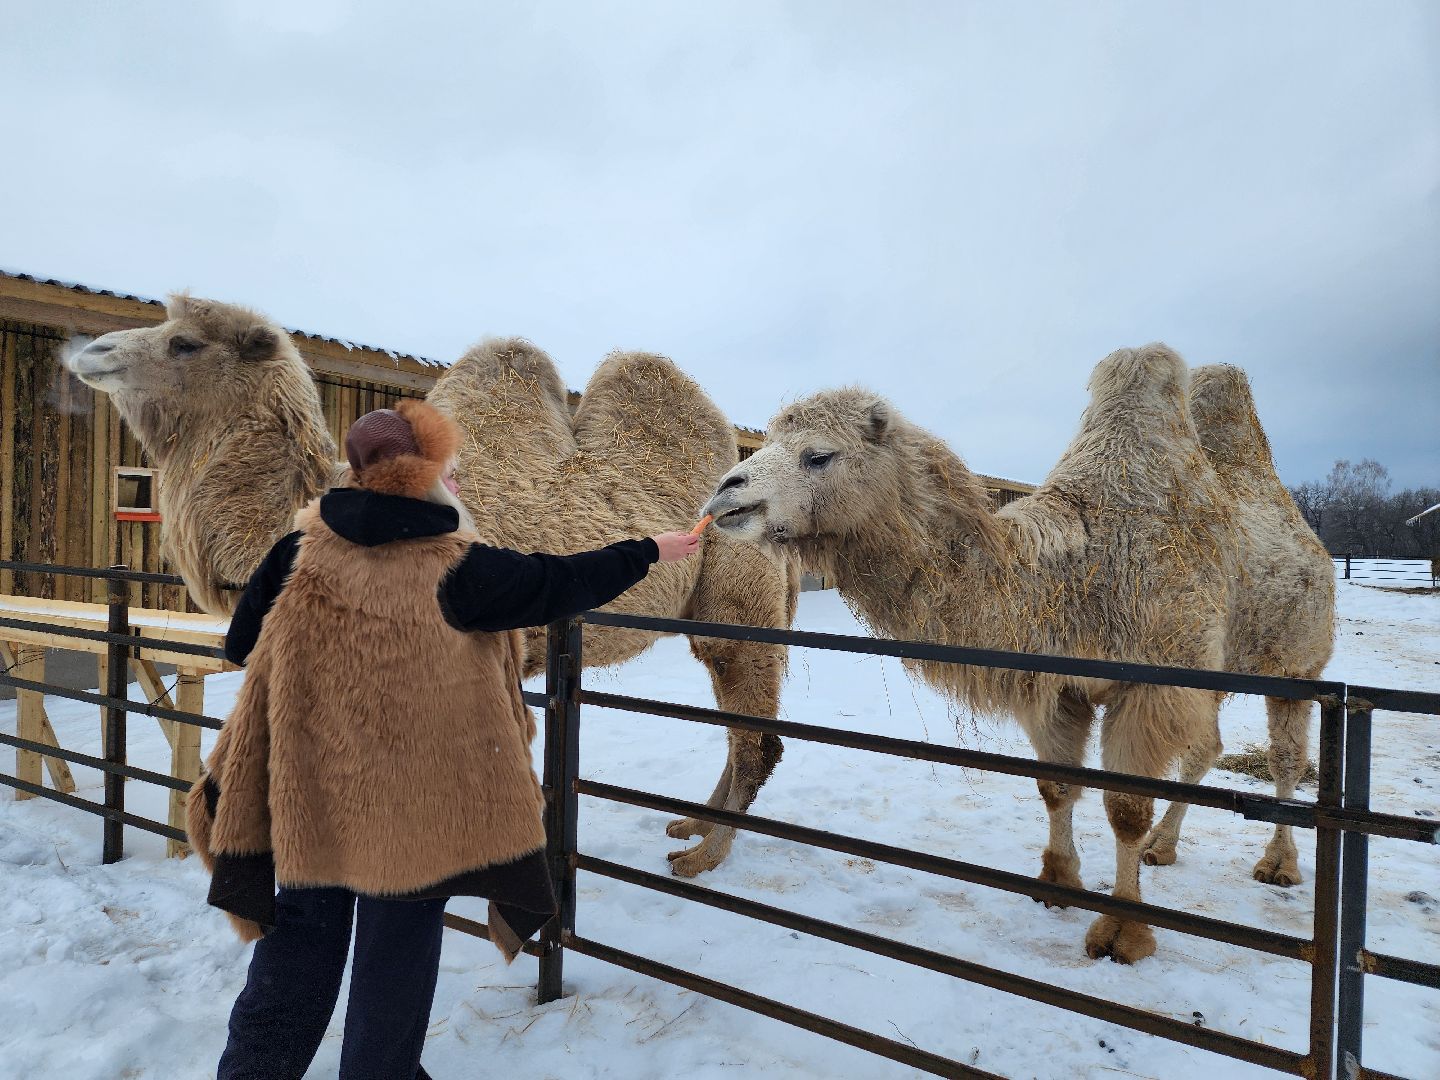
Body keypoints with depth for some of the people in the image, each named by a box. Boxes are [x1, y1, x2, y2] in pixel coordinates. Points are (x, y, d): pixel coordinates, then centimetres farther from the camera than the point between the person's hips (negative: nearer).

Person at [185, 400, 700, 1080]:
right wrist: (649, 552, 8)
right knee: (400, 941, 14)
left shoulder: (304, 547, -4)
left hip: (311, 793, 4)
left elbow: (242, 644, 2)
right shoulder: (457, 566, -14)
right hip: (417, 799, -4)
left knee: (302, 931, 21)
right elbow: (559, 584, -5)